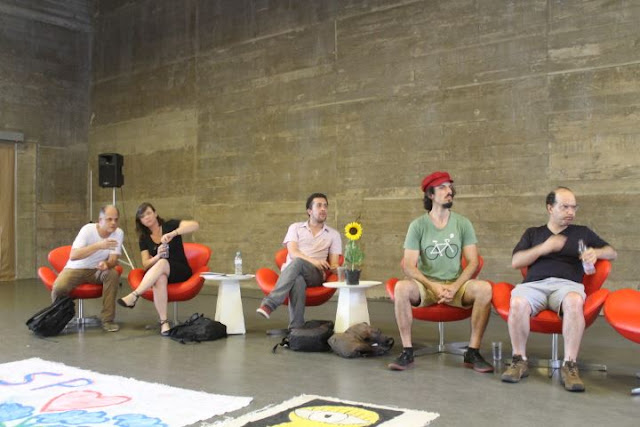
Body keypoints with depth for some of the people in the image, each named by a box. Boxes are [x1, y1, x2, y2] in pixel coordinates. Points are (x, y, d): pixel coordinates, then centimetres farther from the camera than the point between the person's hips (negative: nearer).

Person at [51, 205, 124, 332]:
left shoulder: (118, 233, -12)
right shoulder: (88, 230, -22)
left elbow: (113, 260, -15)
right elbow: (73, 256, -34)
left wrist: (106, 264, -40)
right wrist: (98, 245, -45)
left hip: (97, 270, 2)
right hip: (76, 269, -2)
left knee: (113, 274, -29)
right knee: (59, 287, -30)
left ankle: (107, 320, -19)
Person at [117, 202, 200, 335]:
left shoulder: (170, 225, -1)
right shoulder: (144, 239, 9)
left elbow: (195, 225, -18)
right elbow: (146, 264, 0)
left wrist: (173, 233, -31)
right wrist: (157, 256, -22)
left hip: (181, 272, -2)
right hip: (159, 273, 2)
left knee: (163, 263, -37)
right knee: (160, 278, -37)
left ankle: (134, 296, -44)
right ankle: (163, 322, -41)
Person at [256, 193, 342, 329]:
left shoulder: (334, 235, 19)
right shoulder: (295, 227, 16)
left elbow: (333, 263, 10)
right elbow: (292, 252, -2)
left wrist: (335, 268, -17)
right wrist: (313, 261, -22)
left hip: (315, 275, 0)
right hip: (291, 272, 0)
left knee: (298, 262, -37)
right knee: (298, 281, -40)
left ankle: (269, 303, -49)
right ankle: (296, 327, -45)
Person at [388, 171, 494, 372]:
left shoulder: (463, 223, 4)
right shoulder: (418, 225, -2)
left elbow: (473, 262, -3)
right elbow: (409, 266, -9)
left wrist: (454, 287, -18)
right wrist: (433, 287, -22)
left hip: (456, 285, 1)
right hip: (426, 285, -1)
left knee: (484, 288, -28)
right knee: (401, 288, -33)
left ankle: (473, 353, -17)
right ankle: (407, 352, -20)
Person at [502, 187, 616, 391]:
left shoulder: (582, 232, 27)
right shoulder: (533, 233, 25)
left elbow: (612, 253, 27)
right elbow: (515, 261, 13)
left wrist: (596, 252, 4)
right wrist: (544, 248, -1)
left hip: (567, 283, 0)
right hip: (534, 284, 0)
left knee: (574, 302, -40)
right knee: (517, 303, -37)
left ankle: (569, 365, -32)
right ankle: (519, 361, -20)